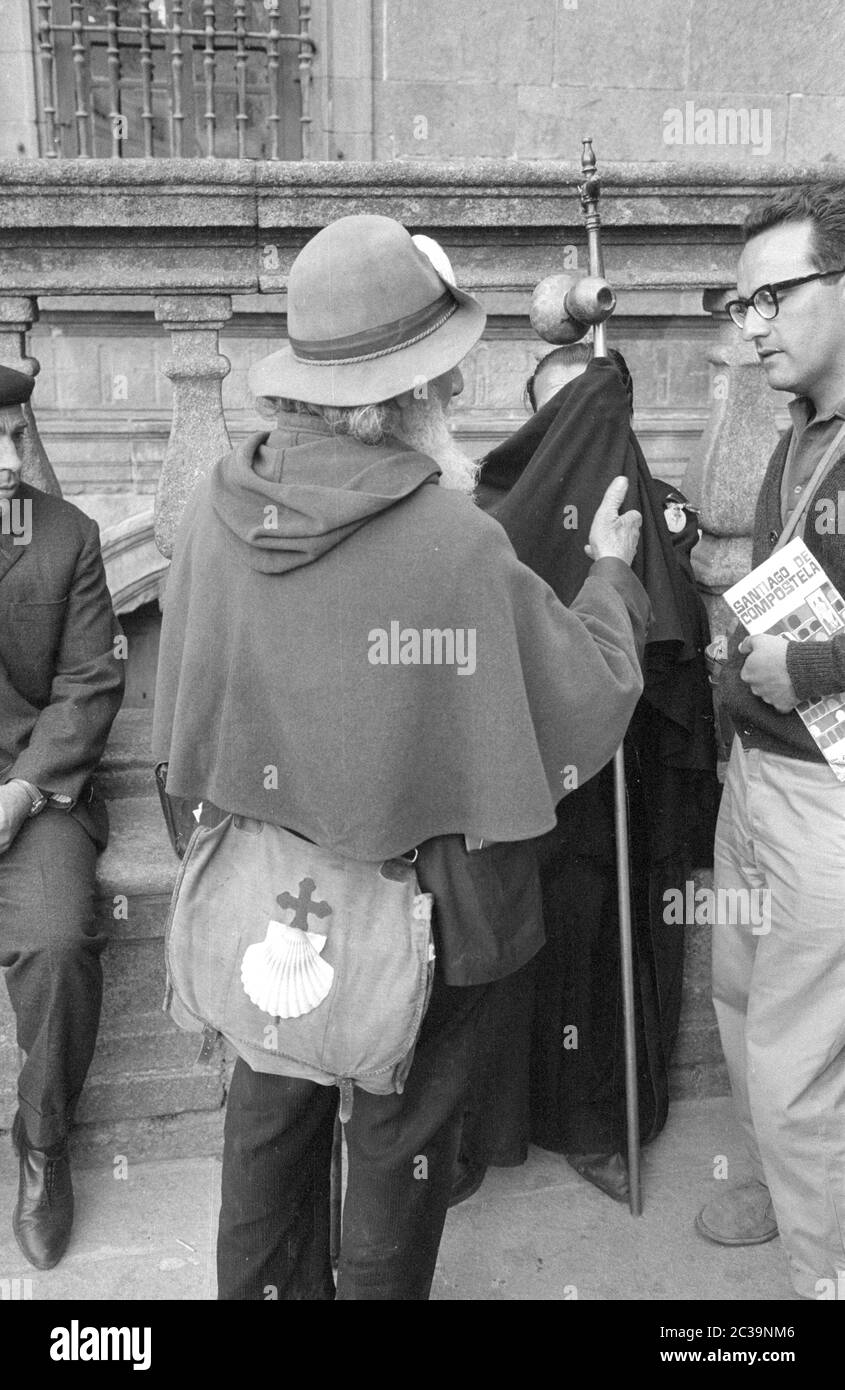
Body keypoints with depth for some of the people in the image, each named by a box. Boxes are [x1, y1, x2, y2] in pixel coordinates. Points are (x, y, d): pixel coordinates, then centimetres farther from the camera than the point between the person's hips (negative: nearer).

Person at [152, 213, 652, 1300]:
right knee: (399, 1130, 19)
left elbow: (186, 700, 1)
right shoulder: (458, 544, -26)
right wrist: (611, 572, 3)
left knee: (270, 1107, 25)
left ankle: (262, 1286, 47)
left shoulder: (215, 507, -12)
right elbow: (591, 702, -13)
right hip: (416, 896, -4)